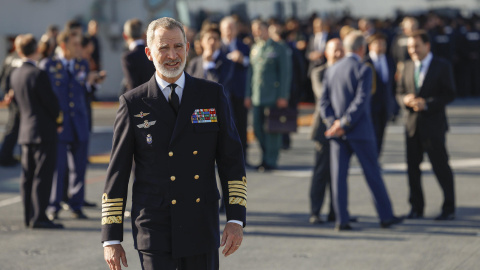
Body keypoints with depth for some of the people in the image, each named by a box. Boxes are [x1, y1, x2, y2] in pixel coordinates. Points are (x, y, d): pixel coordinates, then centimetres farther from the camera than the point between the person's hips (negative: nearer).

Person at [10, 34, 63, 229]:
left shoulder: (15, 75, 8)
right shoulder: (38, 74, -17)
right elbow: (51, 102, -14)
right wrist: (58, 118, 7)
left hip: (25, 131, 8)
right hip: (43, 131, -8)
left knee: (28, 175, 11)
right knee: (43, 175, -6)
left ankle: (29, 216, 15)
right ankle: (38, 217, -9)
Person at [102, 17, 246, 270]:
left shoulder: (213, 95, 6)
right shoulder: (133, 104, 0)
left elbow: (232, 160, 5)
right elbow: (117, 172, 2)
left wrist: (236, 219, -5)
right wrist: (111, 238, -1)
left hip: (201, 231, 2)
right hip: (154, 231, -2)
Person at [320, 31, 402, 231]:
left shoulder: (332, 70, 9)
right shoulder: (363, 70, -9)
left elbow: (324, 101, 5)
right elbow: (361, 101, -17)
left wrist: (333, 122, -3)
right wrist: (344, 124, -14)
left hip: (337, 133, 4)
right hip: (360, 131, -4)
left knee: (338, 176, 3)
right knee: (373, 174, 5)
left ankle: (341, 220, 0)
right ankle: (386, 216, 12)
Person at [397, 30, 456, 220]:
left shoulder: (442, 66, -4)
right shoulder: (409, 67, 11)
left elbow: (449, 94, -7)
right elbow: (400, 90, 17)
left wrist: (427, 103, -18)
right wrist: (406, 99, -7)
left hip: (433, 124, -5)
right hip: (413, 124, 5)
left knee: (440, 166, -2)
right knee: (412, 166, 6)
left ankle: (449, 208, 7)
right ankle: (416, 208, 15)